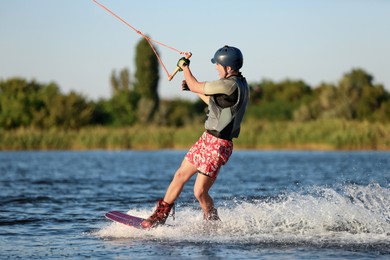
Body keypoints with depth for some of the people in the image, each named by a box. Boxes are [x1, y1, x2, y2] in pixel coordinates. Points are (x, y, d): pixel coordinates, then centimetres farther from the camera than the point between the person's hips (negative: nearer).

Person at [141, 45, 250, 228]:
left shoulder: (229, 85, -23)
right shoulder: (239, 84, 9)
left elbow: (195, 86, -13)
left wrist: (184, 66, 4)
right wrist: (193, 88, 22)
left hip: (217, 146, -10)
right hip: (207, 139, 10)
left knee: (200, 192, -6)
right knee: (180, 176, 14)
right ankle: (159, 217, 25)